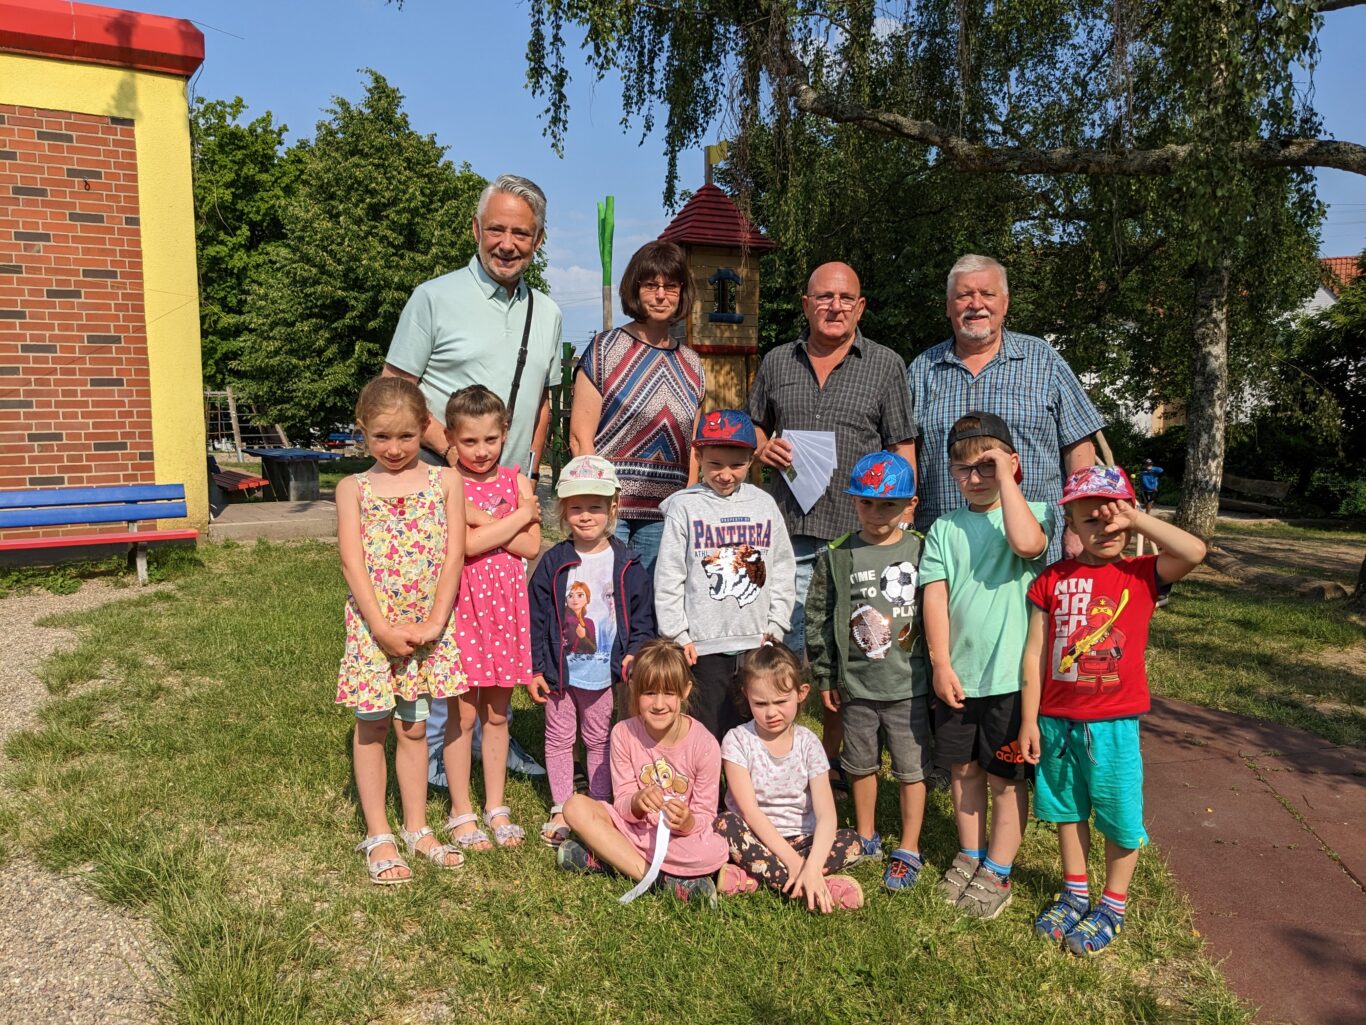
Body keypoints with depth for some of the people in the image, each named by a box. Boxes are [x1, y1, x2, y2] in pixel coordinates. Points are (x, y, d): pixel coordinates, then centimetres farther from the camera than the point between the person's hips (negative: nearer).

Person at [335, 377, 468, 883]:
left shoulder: (445, 481, 1)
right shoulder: (353, 488, 0)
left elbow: (453, 555, -3)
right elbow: (352, 562, -7)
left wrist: (434, 623, -11)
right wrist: (382, 627, -15)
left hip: (427, 625, 1)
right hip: (372, 623, -1)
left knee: (414, 727, 12)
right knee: (371, 726, 7)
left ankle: (416, 829, 25)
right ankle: (378, 836, 20)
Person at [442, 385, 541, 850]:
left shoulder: (516, 480, 5)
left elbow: (531, 547, -6)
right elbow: (467, 545, -19)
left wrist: (484, 521, -14)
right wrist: (520, 515, -10)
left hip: (507, 603, 3)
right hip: (464, 602, -3)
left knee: (497, 713, 12)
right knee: (463, 714, 4)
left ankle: (495, 807, 25)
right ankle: (461, 813, 19)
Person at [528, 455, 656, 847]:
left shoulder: (627, 566, -5)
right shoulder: (553, 564, -6)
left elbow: (643, 616, 0)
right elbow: (537, 620, -4)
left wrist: (635, 655, -12)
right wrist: (535, 669, -5)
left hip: (606, 671, 0)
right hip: (561, 669, 0)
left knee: (599, 738, 15)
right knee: (559, 737, 11)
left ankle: (600, 805, 28)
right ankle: (561, 809, 24)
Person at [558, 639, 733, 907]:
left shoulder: (704, 744, -16)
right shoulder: (624, 734, -10)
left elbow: (705, 818, -9)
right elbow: (621, 803, -6)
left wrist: (687, 822, -33)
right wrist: (637, 803, -30)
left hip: (682, 835, -3)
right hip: (634, 825, 3)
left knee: (712, 854, -35)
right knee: (575, 807, -21)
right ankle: (666, 881, -21)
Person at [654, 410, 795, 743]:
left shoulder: (764, 504, 6)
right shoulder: (685, 506, -4)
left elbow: (782, 569, 10)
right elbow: (668, 577, -4)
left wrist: (775, 628, 5)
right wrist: (677, 636, -5)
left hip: (758, 641, 3)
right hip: (704, 645, -3)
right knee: (708, 733, 2)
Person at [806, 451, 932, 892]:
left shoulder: (921, 551, -6)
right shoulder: (836, 557, -2)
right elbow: (817, 619, 2)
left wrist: (937, 671, -3)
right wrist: (825, 677, 2)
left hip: (909, 685, -2)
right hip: (855, 686, 2)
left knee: (911, 769, 8)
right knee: (861, 764, 18)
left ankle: (909, 850, 24)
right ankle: (866, 838, 37)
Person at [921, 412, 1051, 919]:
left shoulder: (1032, 514, -4)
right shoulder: (945, 528, 5)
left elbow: (1027, 543, -29)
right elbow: (935, 596, 0)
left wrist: (1005, 475, -20)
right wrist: (941, 663, -8)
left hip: (1011, 673, -3)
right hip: (957, 674, 4)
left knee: (1006, 778, 8)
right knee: (963, 768, 16)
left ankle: (997, 873, 24)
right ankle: (969, 857, 34)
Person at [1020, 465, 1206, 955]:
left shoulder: (1142, 574, -5)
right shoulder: (1052, 580, -2)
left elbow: (1195, 551, -25)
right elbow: (1035, 652, -1)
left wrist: (1138, 519, -17)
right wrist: (1029, 720, -1)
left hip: (1113, 724, -2)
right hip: (1056, 721, 2)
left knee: (1120, 817, 10)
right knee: (1067, 809, 18)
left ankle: (1112, 907, 30)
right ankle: (1074, 894, 37)